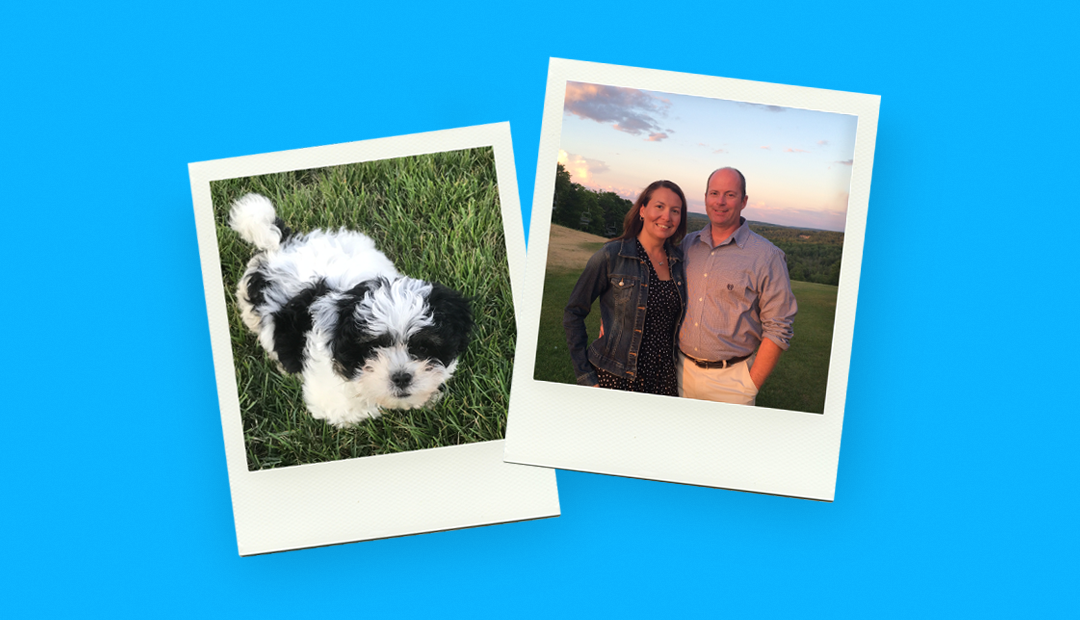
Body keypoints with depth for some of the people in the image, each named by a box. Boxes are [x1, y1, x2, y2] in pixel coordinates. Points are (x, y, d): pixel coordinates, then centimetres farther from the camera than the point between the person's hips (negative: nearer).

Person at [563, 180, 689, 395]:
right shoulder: (611, 256, -10)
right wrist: (585, 375, -9)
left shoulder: (679, 260, 5)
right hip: (615, 378, -5)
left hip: (665, 378, 5)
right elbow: (573, 313, -5)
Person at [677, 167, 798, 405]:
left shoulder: (767, 256, -7)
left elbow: (777, 330, -9)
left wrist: (750, 387, -13)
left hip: (730, 378, -4)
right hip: (682, 370, 4)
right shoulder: (686, 244, 7)